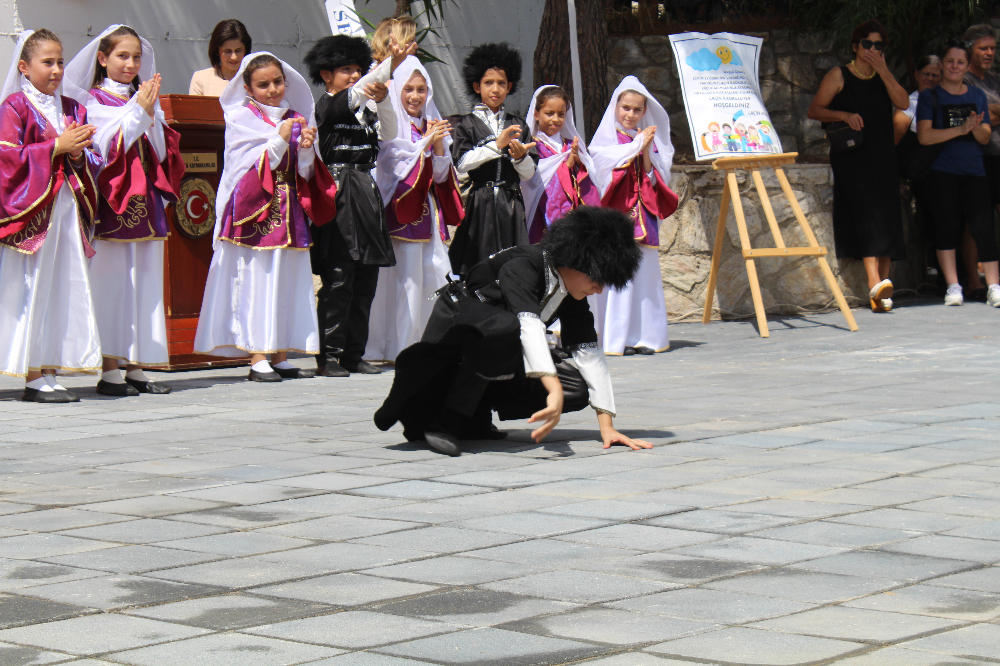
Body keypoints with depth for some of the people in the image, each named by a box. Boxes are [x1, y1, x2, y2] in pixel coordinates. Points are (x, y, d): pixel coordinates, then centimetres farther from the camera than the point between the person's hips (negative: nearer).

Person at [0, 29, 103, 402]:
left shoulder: (72, 109, 17)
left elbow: (93, 162, 18)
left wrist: (78, 153, -4)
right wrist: (57, 147, -14)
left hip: (67, 209, 6)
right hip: (31, 209, -6)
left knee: (65, 287, 3)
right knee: (31, 289, -6)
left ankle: (49, 372, 7)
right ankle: (33, 378, -4)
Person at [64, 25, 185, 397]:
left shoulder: (145, 98, 15)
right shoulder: (93, 100, -1)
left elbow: (161, 152, 7)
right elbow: (106, 148, -12)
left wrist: (151, 114, -6)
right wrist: (137, 112, -12)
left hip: (145, 201, 6)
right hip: (111, 203, -6)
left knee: (144, 281, 5)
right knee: (111, 284, -6)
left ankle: (135, 369, 9)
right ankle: (109, 371, -4)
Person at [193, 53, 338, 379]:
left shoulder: (296, 118, 14)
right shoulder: (240, 118, 0)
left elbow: (305, 172, 11)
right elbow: (246, 166, -9)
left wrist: (306, 148, -9)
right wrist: (280, 140, -16)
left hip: (288, 212, 5)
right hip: (254, 209, -5)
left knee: (287, 282, 5)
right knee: (255, 280, -8)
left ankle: (280, 357, 10)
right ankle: (257, 359, -8)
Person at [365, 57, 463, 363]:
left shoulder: (432, 125, 18)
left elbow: (441, 175, 13)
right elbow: (395, 165, -12)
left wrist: (439, 144, -3)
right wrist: (426, 142, -16)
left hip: (429, 210, 7)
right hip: (402, 211, -6)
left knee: (436, 276, 1)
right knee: (406, 278, -11)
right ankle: (399, 347, -8)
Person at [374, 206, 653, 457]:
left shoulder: (572, 295, -5)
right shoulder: (522, 267, -27)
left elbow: (589, 353, -8)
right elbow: (529, 325, -42)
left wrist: (607, 426, -16)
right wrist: (554, 390, -55)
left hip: (503, 359, 7)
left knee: (577, 388, -15)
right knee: (504, 329, -41)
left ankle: (474, 417, -7)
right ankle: (445, 422, -27)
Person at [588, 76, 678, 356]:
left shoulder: (648, 139, 18)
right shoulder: (605, 138, 5)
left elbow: (656, 178, 10)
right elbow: (610, 168, -11)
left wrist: (647, 152, -6)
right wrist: (636, 146, -8)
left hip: (643, 216, 4)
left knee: (645, 273, 0)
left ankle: (644, 335, 3)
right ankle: (618, 338, -9)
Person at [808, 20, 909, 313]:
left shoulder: (883, 77, 16)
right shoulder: (839, 75, 3)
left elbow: (903, 103, 1)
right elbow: (815, 110, 1)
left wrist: (884, 71, -6)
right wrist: (844, 115, -15)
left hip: (882, 157, 5)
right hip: (851, 155, -5)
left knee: (886, 219, 1)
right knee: (866, 212, -19)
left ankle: (881, 294, 4)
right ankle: (875, 282, -30)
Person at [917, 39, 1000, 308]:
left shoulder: (977, 96, 15)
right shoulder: (930, 96, 6)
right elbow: (925, 136, -7)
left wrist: (977, 127, -14)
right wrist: (961, 129, -16)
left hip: (974, 172, 2)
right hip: (941, 172, -2)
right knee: (947, 224, -10)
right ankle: (953, 287, -2)